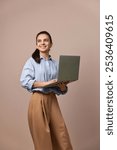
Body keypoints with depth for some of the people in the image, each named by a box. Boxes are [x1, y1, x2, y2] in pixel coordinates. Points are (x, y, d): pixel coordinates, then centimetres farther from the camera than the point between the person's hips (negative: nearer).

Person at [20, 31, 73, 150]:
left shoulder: (55, 64, 11)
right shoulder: (32, 61, 0)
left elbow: (61, 90, 11)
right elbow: (24, 81, -14)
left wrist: (63, 85, -12)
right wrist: (45, 83, -21)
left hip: (52, 100, 4)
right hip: (38, 100, -4)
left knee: (61, 133, 2)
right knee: (42, 136, 2)